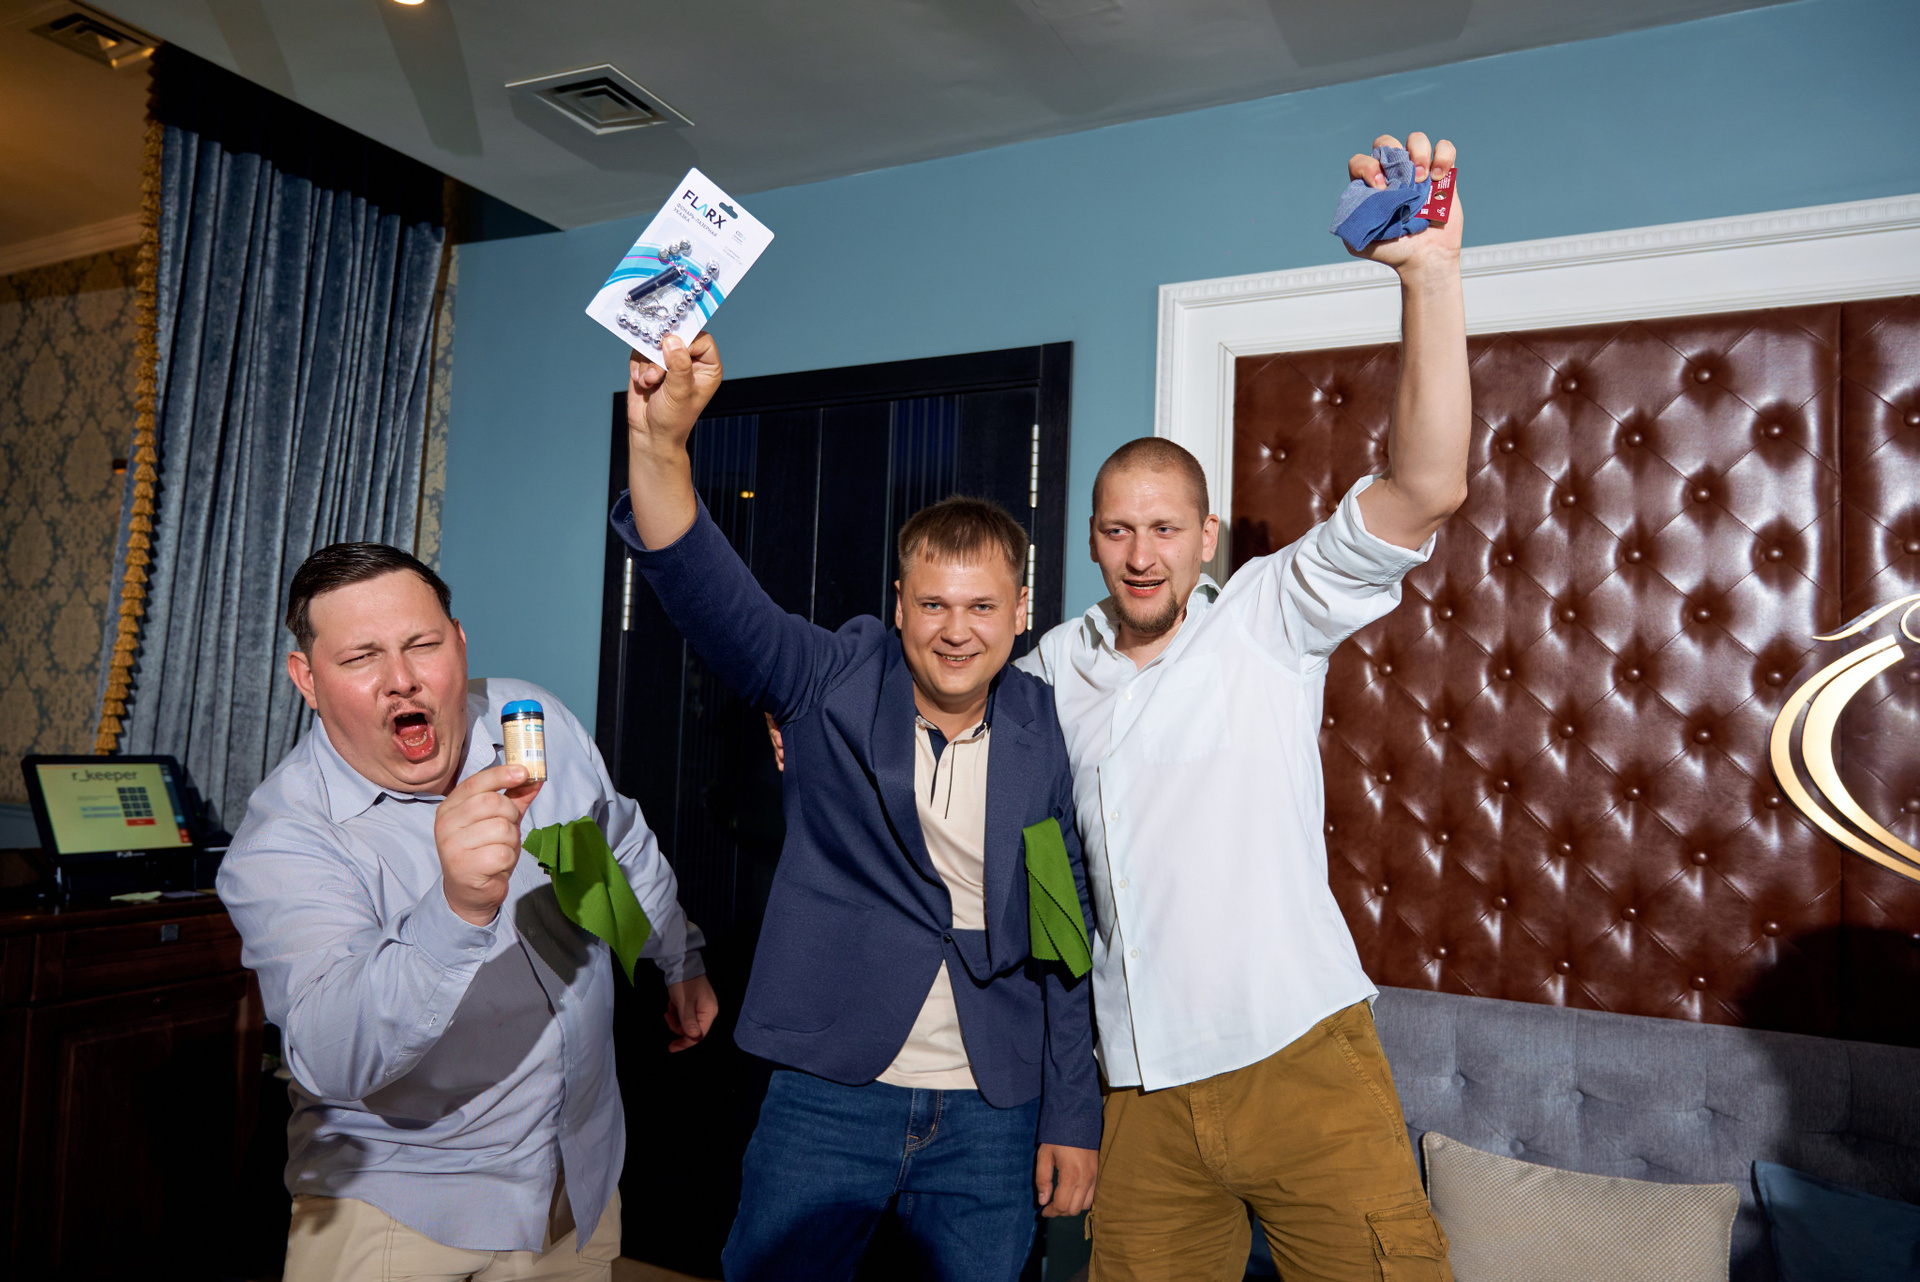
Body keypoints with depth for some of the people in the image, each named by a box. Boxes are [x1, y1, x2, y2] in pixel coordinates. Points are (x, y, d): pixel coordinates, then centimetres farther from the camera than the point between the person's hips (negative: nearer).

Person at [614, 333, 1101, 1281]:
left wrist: (1072, 1116, 4)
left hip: (990, 1114, 2)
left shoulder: (1045, 734, -1)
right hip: (827, 1093, -1)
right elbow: (713, 599, -24)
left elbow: (1065, 936, 4)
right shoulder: (834, 686, -6)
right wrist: (659, 444, -41)